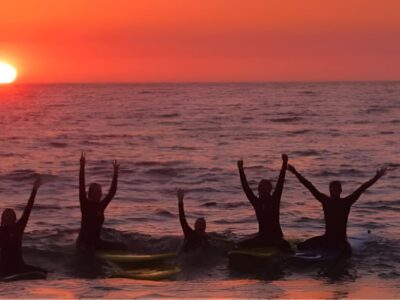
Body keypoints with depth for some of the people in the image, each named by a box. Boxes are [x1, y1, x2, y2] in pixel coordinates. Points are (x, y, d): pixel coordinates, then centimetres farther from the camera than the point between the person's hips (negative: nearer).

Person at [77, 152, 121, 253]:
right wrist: (82, 167, -26)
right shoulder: (85, 204, -8)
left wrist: (115, 173, 3)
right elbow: (81, 188, -18)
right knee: (90, 250, -36)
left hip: (96, 241, 6)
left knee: (120, 248, -3)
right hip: (83, 241, -6)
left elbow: (112, 192, 8)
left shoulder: (101, 206, 7)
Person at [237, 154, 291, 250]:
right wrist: (241, 170, -8)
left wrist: (284, 164, -17)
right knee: (239, 247, -12)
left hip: (276, 236, -4)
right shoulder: (256, 202, 6)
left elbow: (280, 183, -9)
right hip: (262, 237, 4)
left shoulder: (274, 200, -1)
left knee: (285, 247, -36)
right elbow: (246, 188, 0)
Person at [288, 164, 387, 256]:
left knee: (347, 252, -37)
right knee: (301, 247, -12)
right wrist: (296, 173, 3)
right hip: (327, 238, 3)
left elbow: (361, 189, -11)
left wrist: (376, 178, -19)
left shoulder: (346, 202, -3)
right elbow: (310, 187, 4)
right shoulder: (325, 200, 4)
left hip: (340, 239, -3)